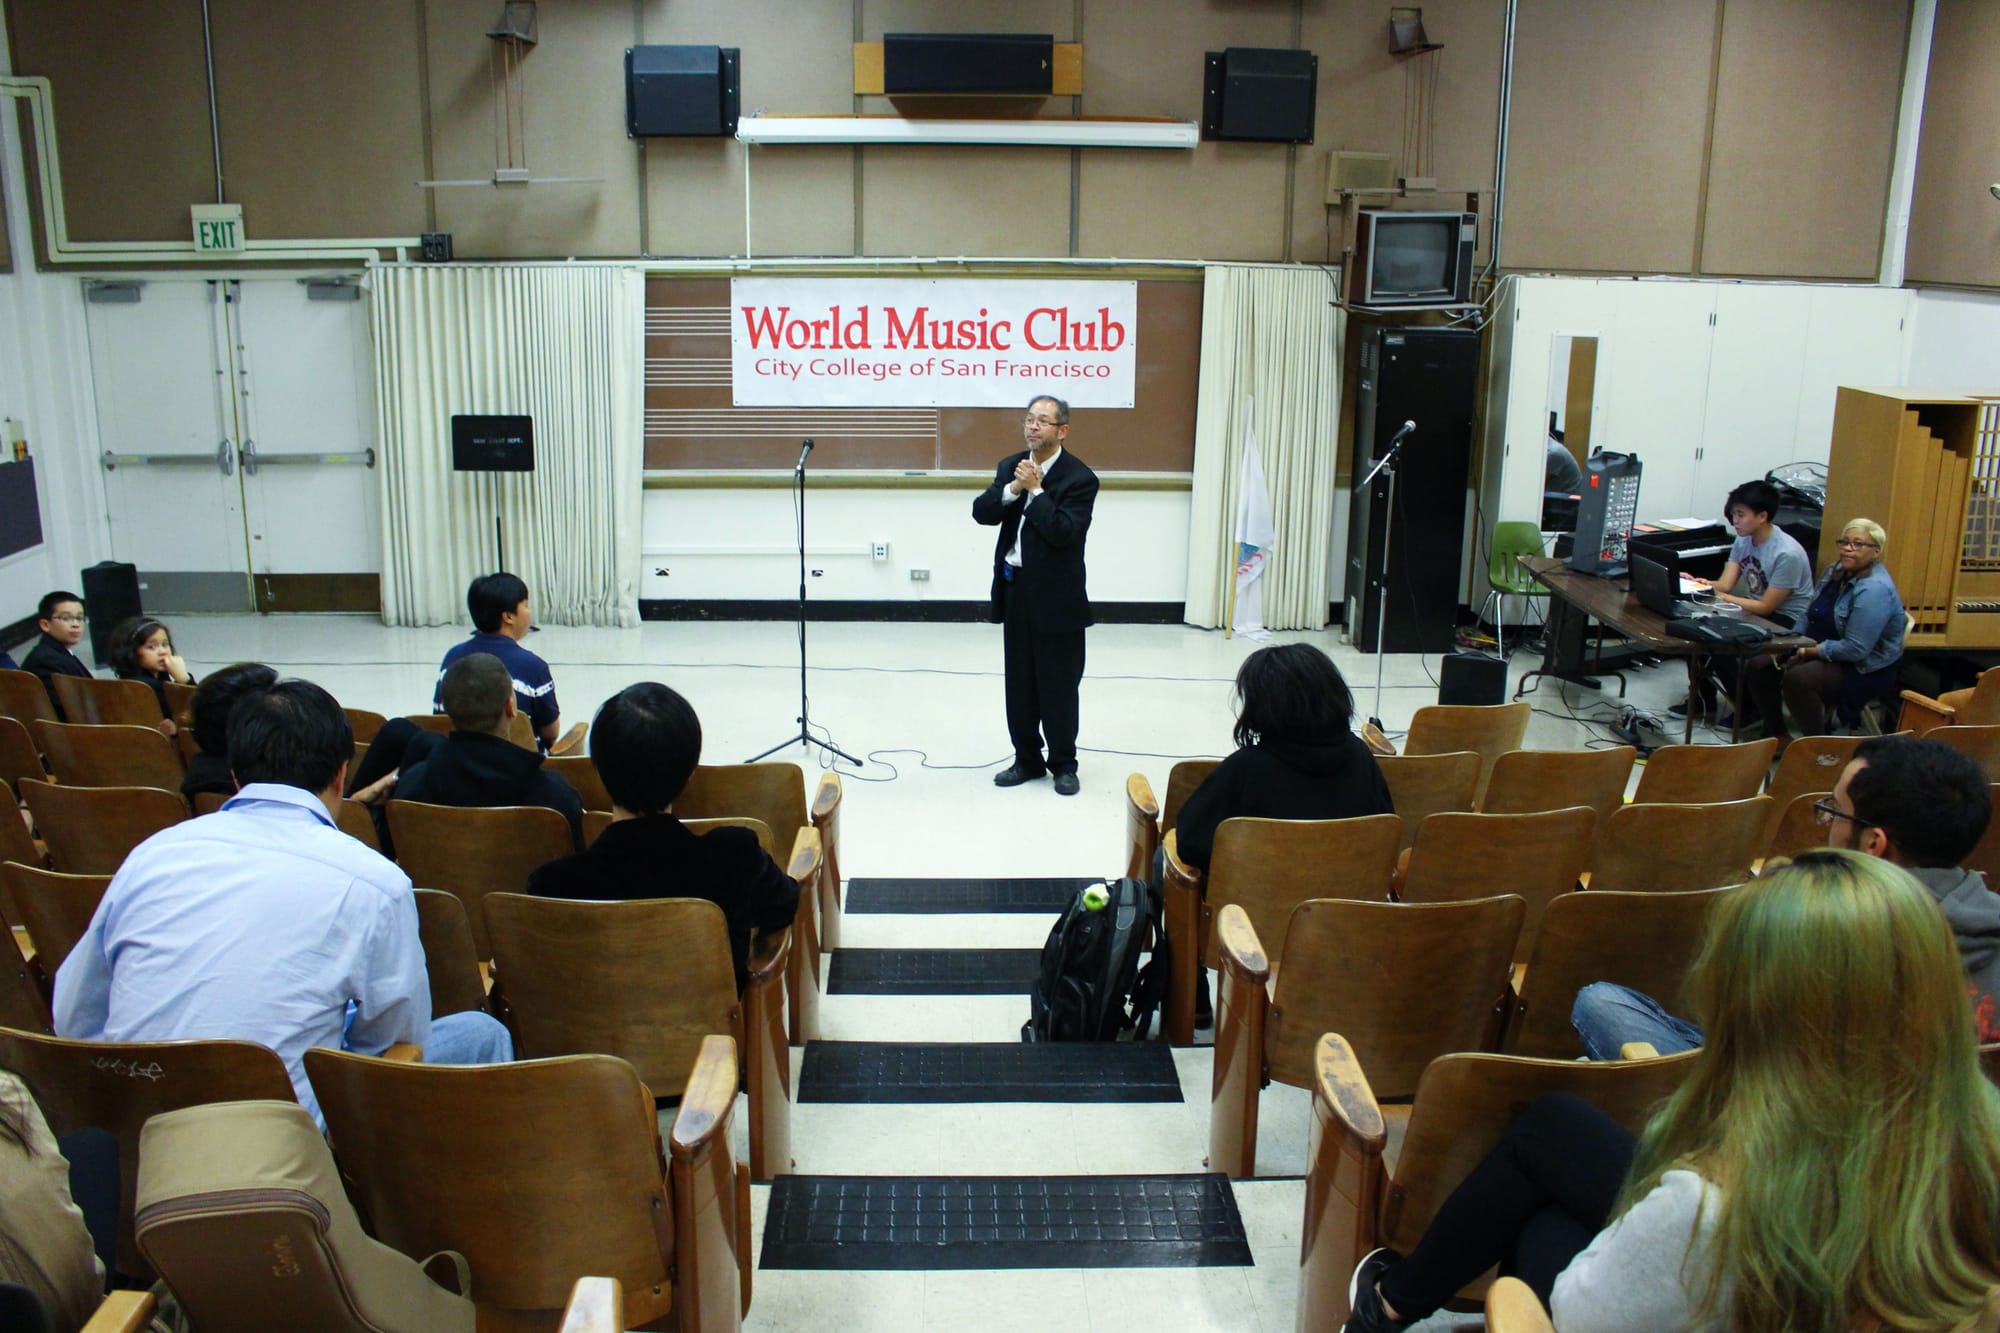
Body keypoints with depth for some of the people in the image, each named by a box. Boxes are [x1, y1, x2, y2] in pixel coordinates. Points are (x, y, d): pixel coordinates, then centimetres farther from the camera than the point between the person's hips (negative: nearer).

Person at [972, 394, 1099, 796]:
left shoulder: (1079, 477, -11)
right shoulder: (1010, 467, 8)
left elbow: (1064, 532, -22)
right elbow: (981, 513, -1)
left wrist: (1035, 490, -17)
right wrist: (1013, 489, -16)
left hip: (1056, 596, -5)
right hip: (1014, 588, 6)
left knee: (1058, 684, 3)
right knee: (1019, 682, 12)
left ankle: (1064, 763, 17)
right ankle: (1027, 759, 24)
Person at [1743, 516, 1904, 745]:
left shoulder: (1875, 590, -22)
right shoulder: (1835, 571, 7)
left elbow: (1857, 649, -27)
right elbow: (1809, 617, 16)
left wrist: (1808, 651, -19)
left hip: (1864, 671, -9)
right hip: (1825, 653, 9)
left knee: (1797, 678, -33)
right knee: (1758, 667, -4)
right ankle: (1777, 736, 12)